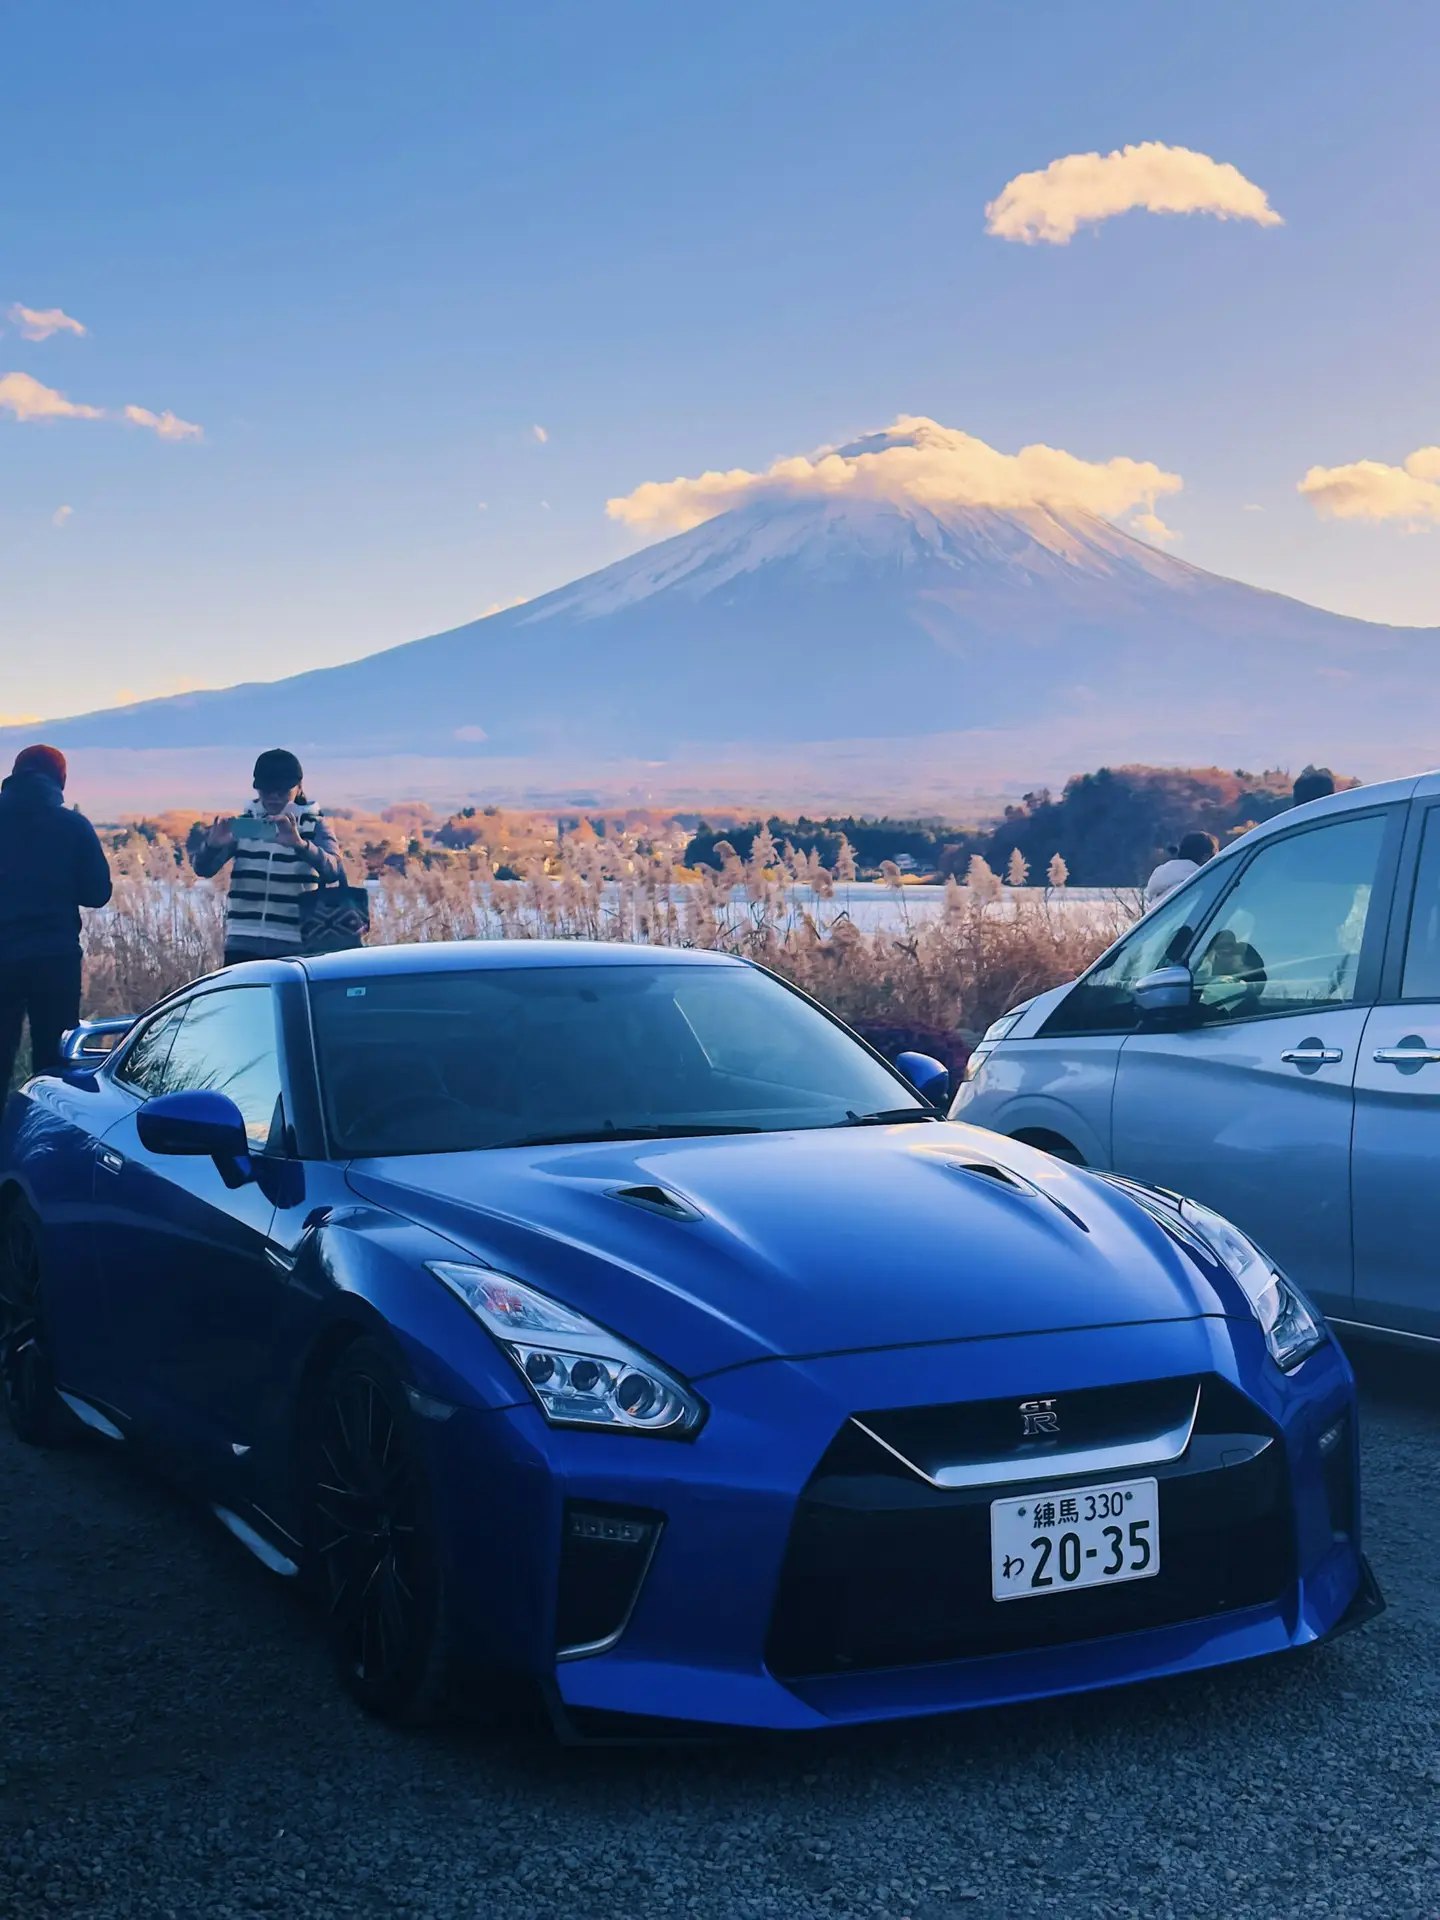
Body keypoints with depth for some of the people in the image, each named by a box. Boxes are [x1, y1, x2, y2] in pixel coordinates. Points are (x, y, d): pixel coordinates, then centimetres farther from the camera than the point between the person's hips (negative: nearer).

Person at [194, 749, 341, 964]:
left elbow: (333, 870, -16)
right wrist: (213, 844, -24)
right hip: (243, 946, 2)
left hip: (293, 948, -2)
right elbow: (204, 869, 0)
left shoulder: (315, 827, 3)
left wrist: (299, 844, -36)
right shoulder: (243, 823, 9)